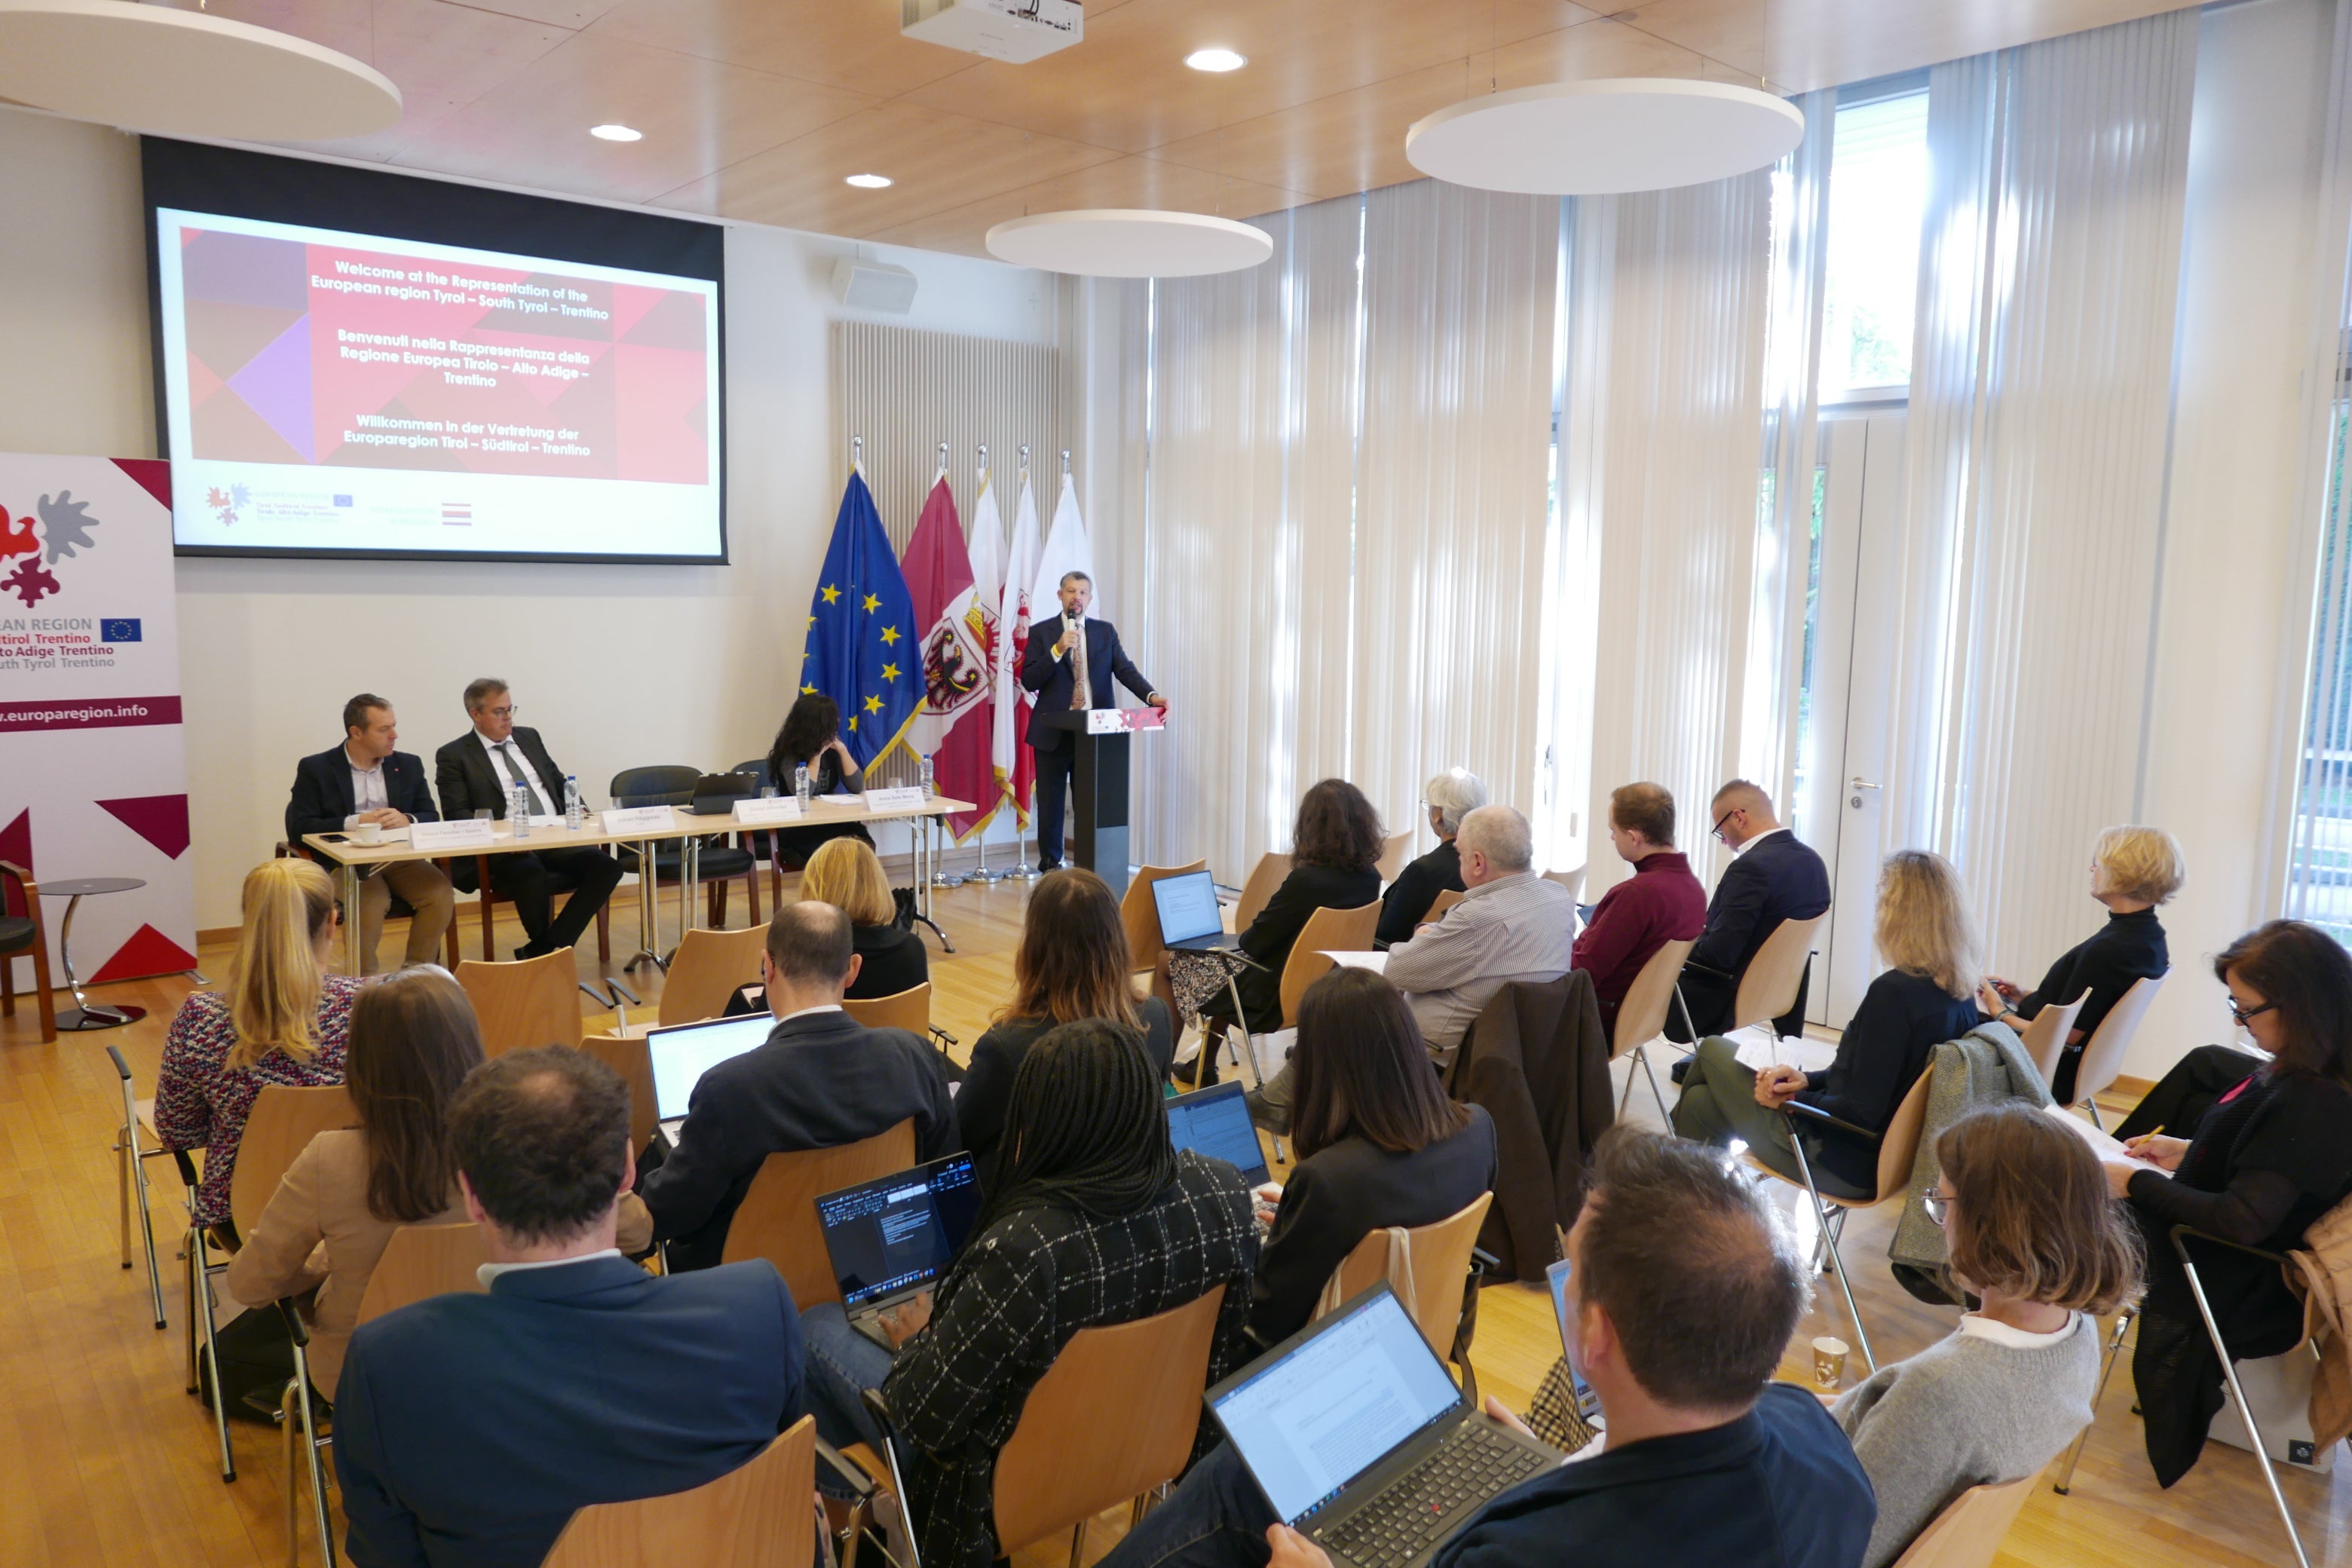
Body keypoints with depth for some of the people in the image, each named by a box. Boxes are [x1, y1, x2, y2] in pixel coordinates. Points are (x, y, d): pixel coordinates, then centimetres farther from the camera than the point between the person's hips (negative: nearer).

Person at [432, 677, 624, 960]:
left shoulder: (529, 737, 20)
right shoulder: (453, 756, 5)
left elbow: (558, 782, 27)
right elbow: (457, 815, -4)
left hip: (556, 841, 5)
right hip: (506, 851, -5)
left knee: (607, 867, -21)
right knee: (532, 874, -38)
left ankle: (542, 950, -16)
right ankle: (551, 953, -9)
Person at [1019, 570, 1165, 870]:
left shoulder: (1106, 631, 10)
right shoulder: (1041, 632, 3)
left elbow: (1125, 669, -1)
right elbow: (1029, 681, -5)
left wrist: (1151, 696, -19)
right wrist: (1058, 650, -18)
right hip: (1053, 732, -1)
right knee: (1050, 803, 5)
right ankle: (1050, 866, 16)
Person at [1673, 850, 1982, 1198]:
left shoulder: (1894, 992, -27)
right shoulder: (1962, 996, -1)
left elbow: (1860, 1113, -25)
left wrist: (1792, 1097, -9)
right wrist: (1807, 1080, 1)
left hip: (1846, 1163, -8)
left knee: (1713, 1050, 12)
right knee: (1701, 1101, 18)